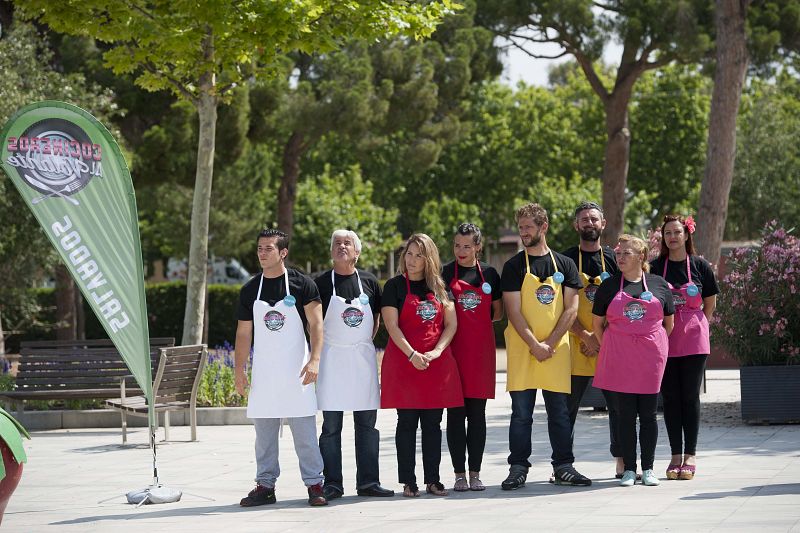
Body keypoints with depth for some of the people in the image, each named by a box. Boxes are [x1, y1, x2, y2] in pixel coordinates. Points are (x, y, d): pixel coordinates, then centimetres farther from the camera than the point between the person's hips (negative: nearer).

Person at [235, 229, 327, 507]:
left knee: (305, 431, -4)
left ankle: (314, 484, 2)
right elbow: (243, 333, 12)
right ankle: (265, 486, 13)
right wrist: (239, 370, 4)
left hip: (296, 370, -4)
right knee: (264, 430, 7)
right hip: (263, 371, 4)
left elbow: (316, 324, -5)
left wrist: (314, 360, -16)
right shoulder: (250, 289, 9)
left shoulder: (301, 284, -1)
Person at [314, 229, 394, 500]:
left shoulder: (369, 282, 7)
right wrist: (318, 353, -2)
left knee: (367, 424, 6)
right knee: (331, 425, -1)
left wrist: (363, 343, 9)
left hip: (363, 358, 3)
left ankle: (368, 482, 12)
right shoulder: (321, 283, -1)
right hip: (332, 356, -3)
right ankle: (332, 484, 4)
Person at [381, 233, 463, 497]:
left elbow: (451, 324, 6)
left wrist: (436, 351, -9)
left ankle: (433, 480, 11)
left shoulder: (440, 287, 11)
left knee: (433, 423, 5)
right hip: (403, 361, -3)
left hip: (437, 364, 3)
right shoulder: (395, 286, 1)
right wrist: (412, 354, -17)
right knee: (407, 422, -1)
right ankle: (408, 482, 3)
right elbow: (392, 326, -7)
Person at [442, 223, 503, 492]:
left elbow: (497, 313, 17)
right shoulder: (445, 273, 3)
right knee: (456, 413, -1)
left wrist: (473, 317, 6)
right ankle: (459, 474, 3)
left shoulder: (489, 274, 10)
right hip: (454, 349, -2)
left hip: (481, 350, 2)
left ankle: (475, 473, 9)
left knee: (477, 412, 4)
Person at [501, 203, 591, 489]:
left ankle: (563, 466, 12)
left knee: (559, 410, 5)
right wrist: (535, 345, -14)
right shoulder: (514, 266, 3)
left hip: (557, 348, 1)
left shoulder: (564, 264, 8)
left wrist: (549, 343, -8)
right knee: (521, 411, -1)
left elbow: (571, 309, 3)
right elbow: (514, 312, -4)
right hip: (522, 348, -1)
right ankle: (518, 468, 5)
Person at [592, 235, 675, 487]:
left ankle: (648, 469, 11)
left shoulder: (659, 285, 5)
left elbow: (668, 322, 13)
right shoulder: (609, 286, 5)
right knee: (625, 415, 1)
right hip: (618, 360, 0)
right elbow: (597, 323, 12)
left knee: (648, 414, 3)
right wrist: (609, 349, 10)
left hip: (651, 359, 0)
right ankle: (629, 469, 8)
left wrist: (655, 346, 12)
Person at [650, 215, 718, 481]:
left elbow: (710, 303, 12)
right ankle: (676, 455, 9)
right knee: (670, 397, 3)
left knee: (690, 396, 0)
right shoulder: (655, 267, 3)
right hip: (664, 340, 1)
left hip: (693, 339, -1)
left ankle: (690, 456, 5)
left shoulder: (700, 266, 2)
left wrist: (697, 327, 7)